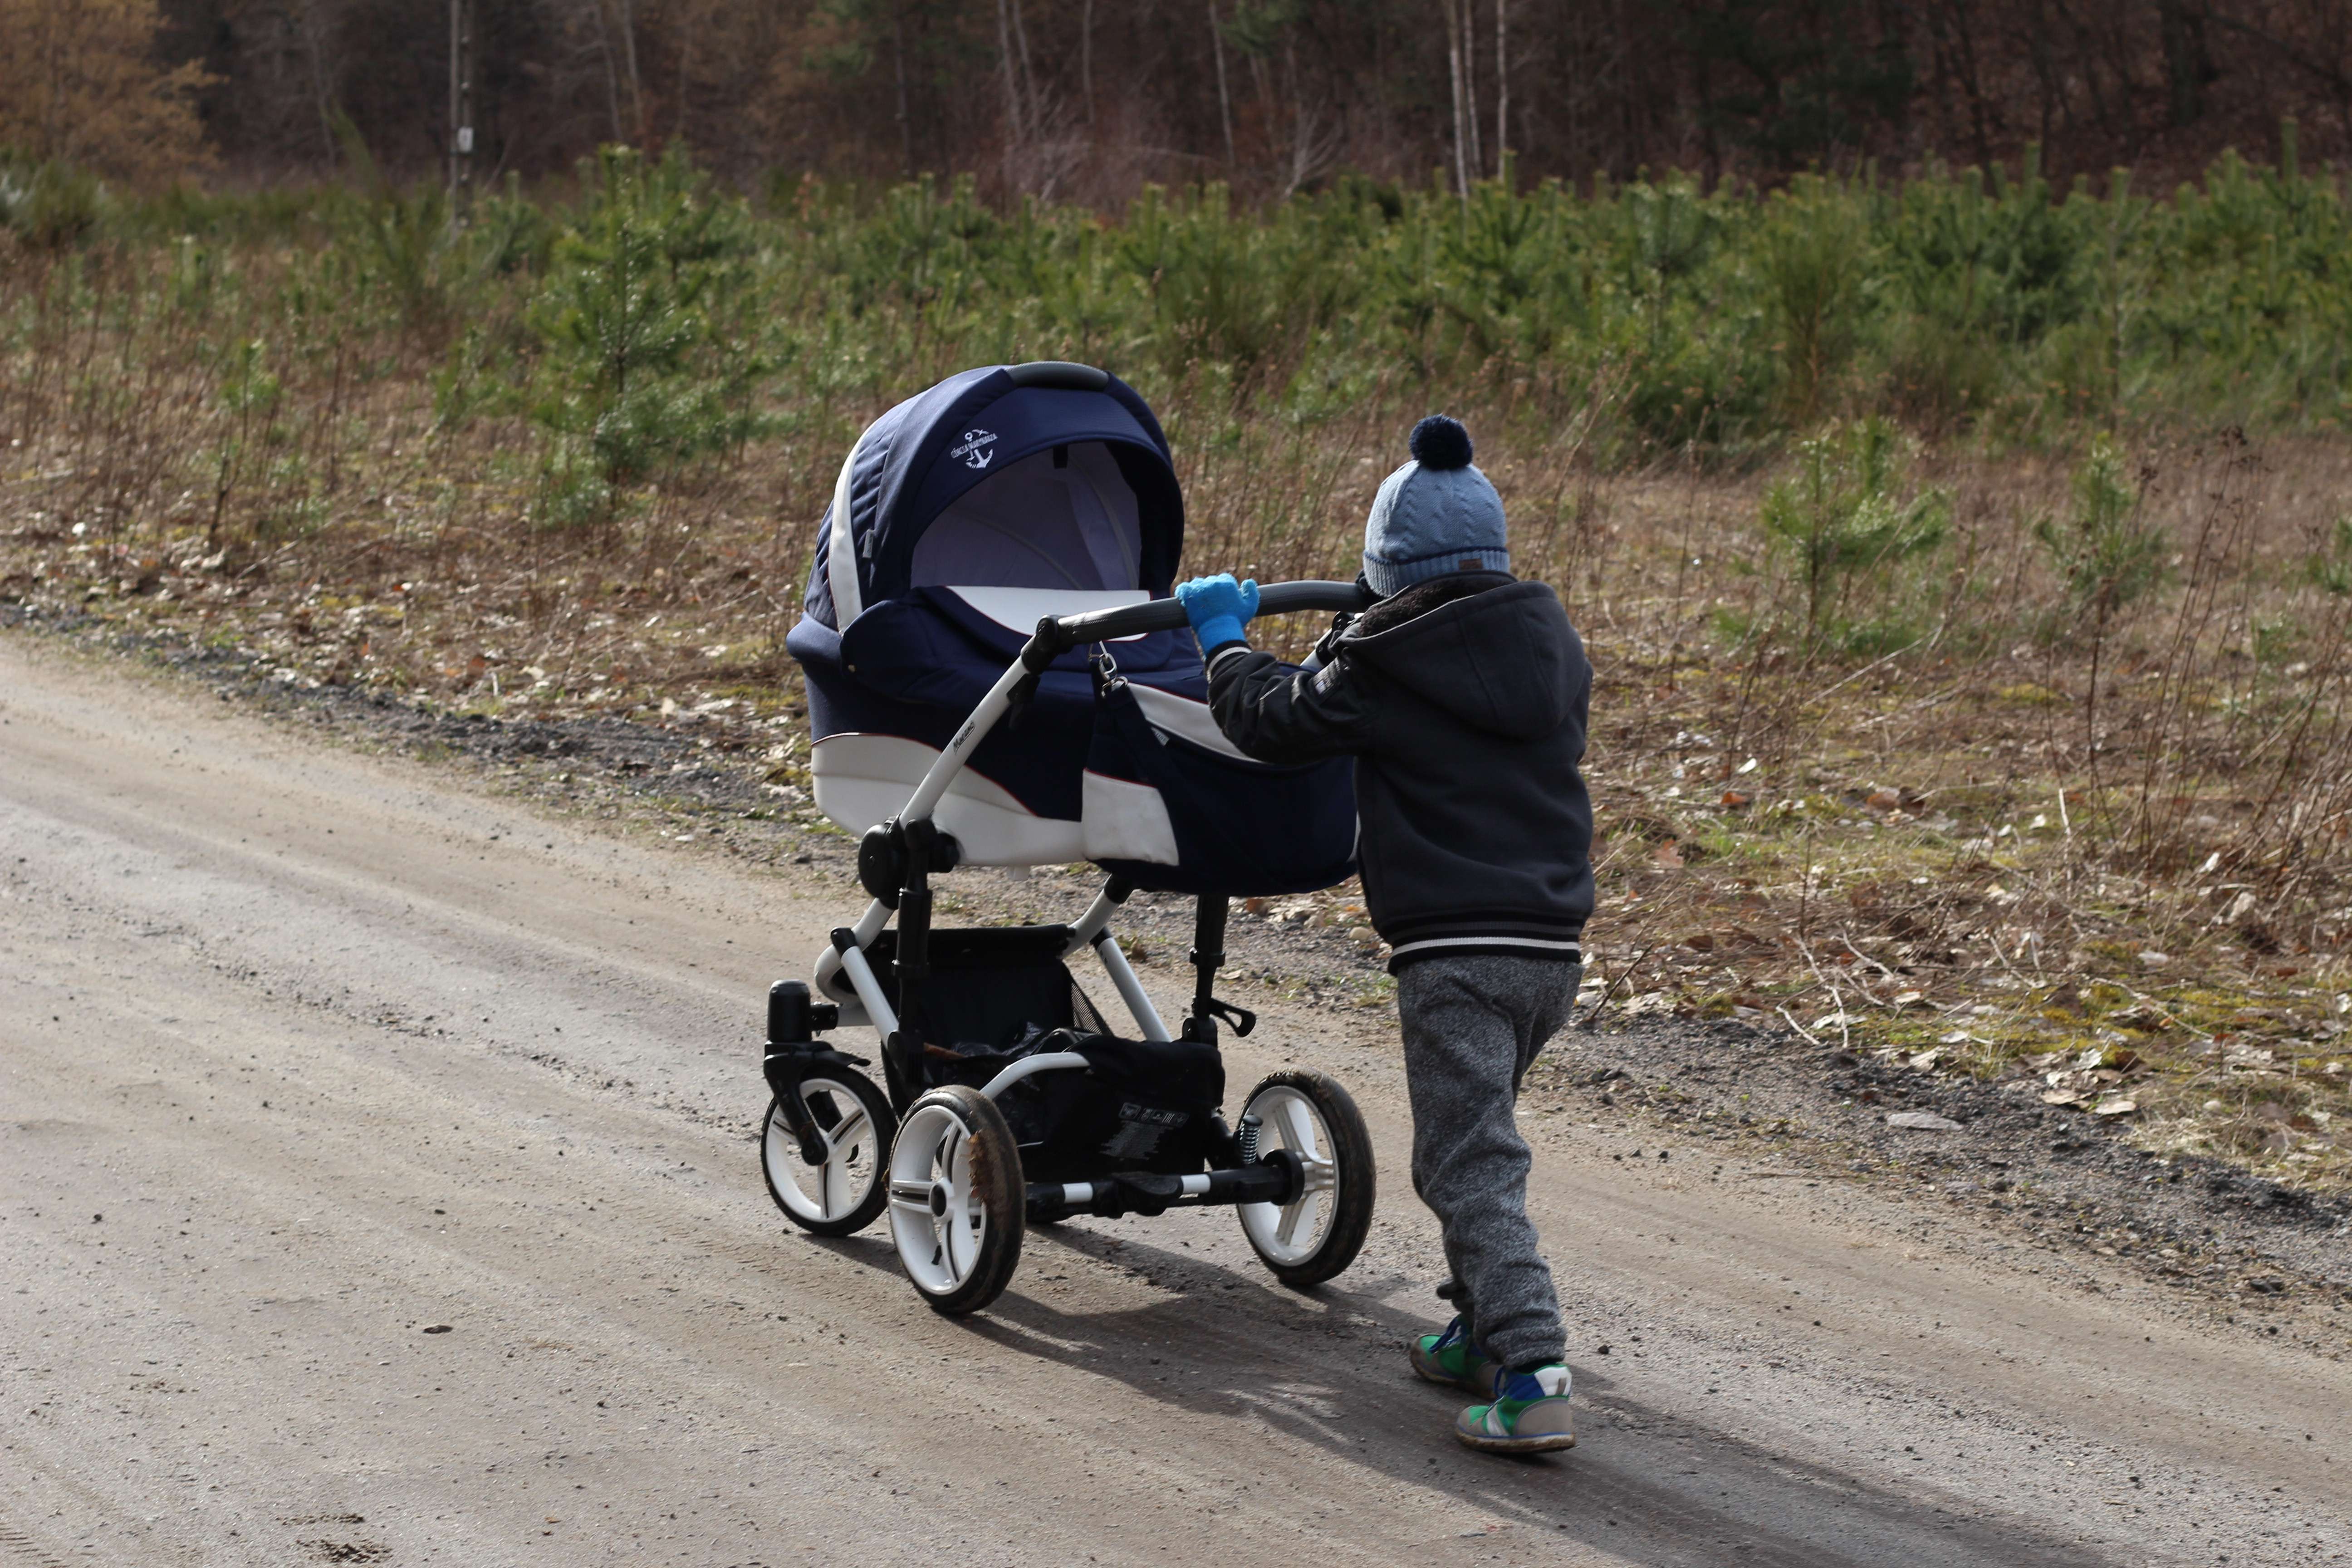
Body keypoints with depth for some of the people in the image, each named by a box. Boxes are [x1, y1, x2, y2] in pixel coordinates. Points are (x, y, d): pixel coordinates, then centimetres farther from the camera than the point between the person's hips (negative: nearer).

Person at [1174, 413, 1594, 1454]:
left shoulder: (1382, 665, -8)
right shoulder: (1552, 646, 10)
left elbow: (1272, 719, 5)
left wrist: (1224, 637, 25)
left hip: (1455, 951, -7)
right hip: (1554, 946, 7)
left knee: (1470, 1171, -7)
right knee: (1475, 1138, 24)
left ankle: (1534, 1385, -18)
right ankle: (1484, 1332, 31)